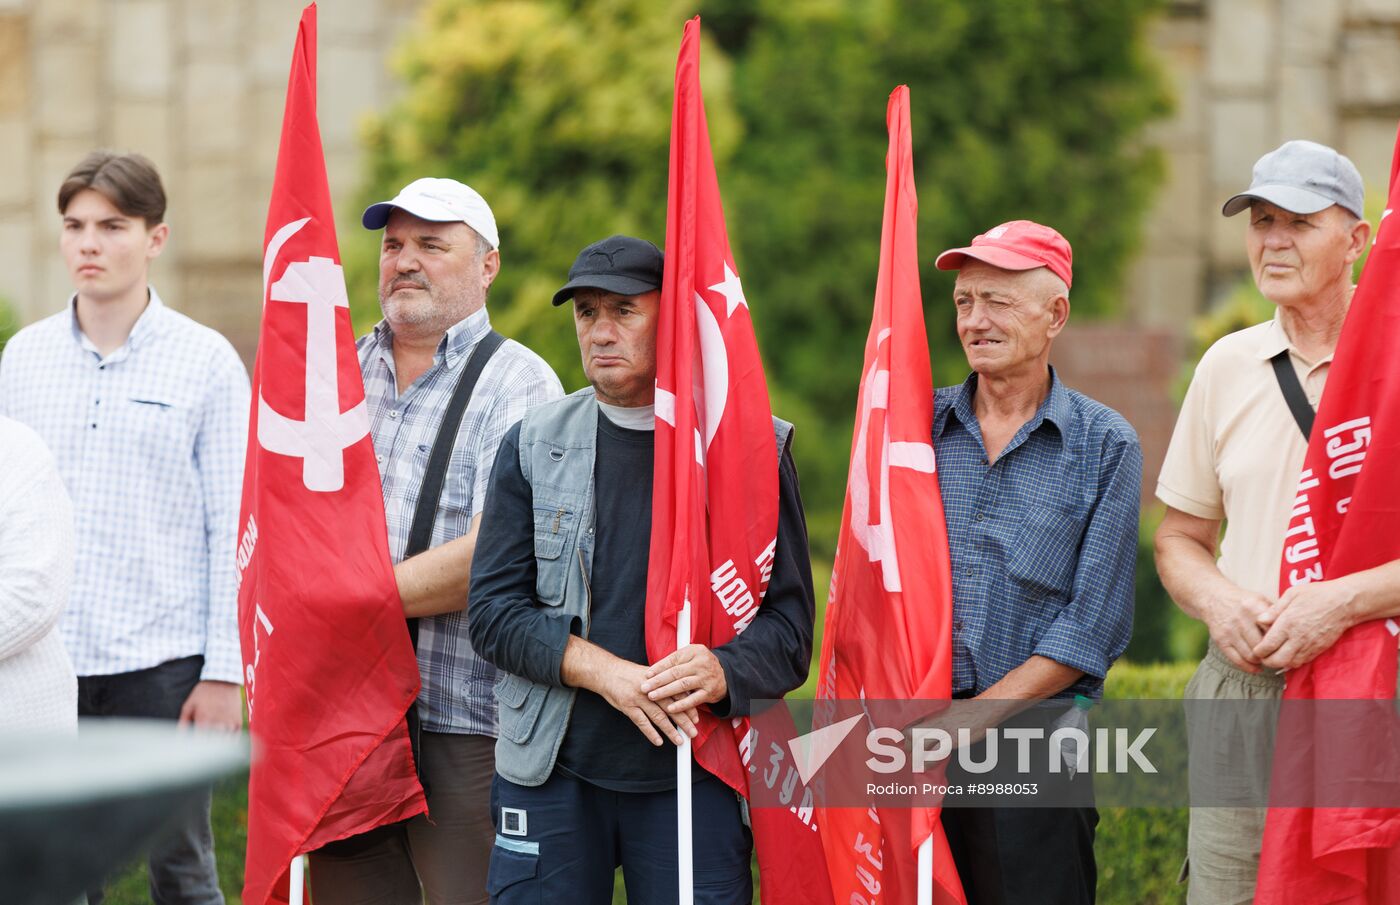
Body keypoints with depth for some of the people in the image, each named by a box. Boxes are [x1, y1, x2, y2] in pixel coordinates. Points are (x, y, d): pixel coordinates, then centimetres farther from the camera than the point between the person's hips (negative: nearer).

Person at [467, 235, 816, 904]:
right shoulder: (533, 447, 7)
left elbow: (790, 619, 0)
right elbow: (495, 611, 2)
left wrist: (724, 672, -22)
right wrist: (602, 671, -14)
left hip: (698, 775, -1)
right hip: (552, 772, 1)